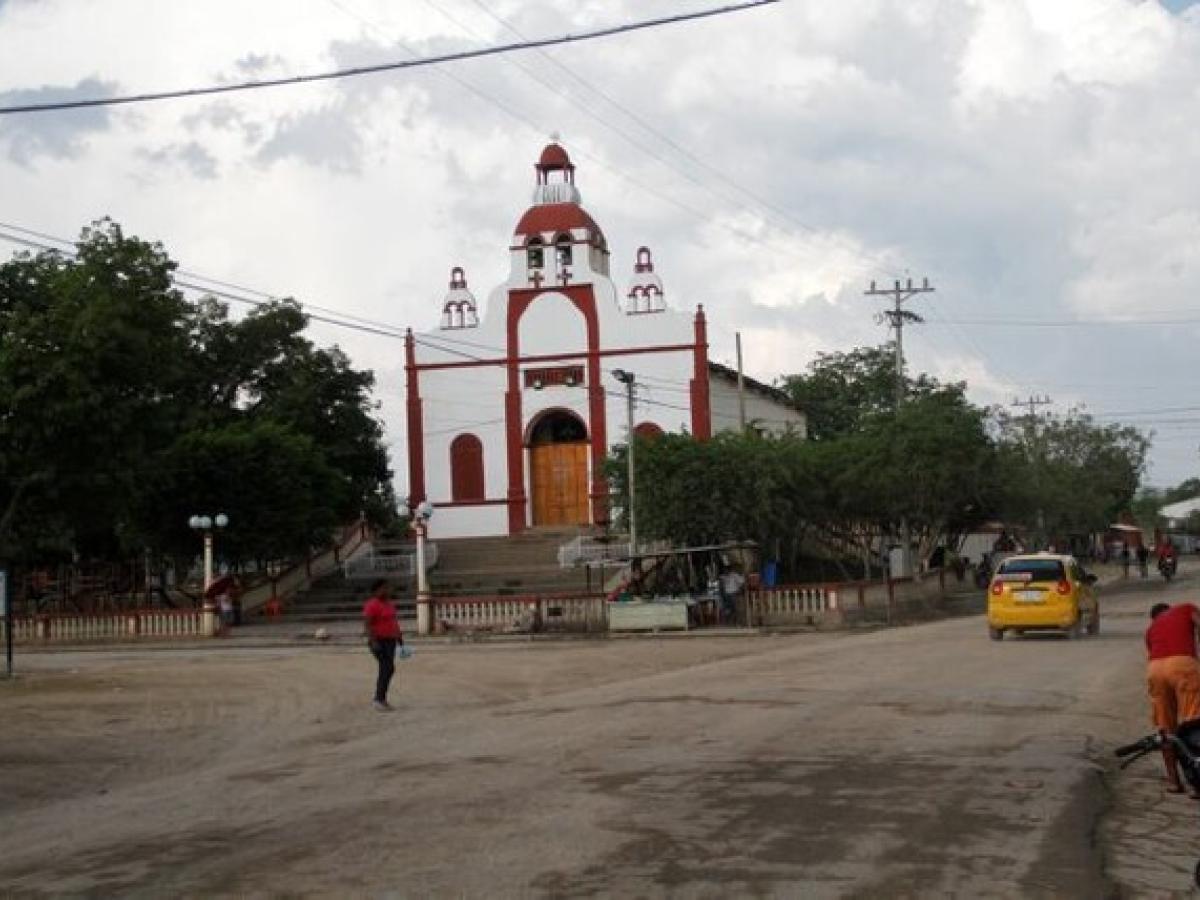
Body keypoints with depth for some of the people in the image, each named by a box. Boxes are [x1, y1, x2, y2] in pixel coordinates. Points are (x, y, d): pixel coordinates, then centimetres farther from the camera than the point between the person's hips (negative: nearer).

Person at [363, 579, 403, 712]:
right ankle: (379, 699, -8)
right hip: (379, 642, -9)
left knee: (386, 669, 8)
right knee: (388, 668, -14)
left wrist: (399, 637, 16)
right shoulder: (372, 605, -15)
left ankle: (381, 698, 15)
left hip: (390, 641, 9)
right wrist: (373, 641, -26)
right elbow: (367, 624, -20)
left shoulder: (389, 604, 11)